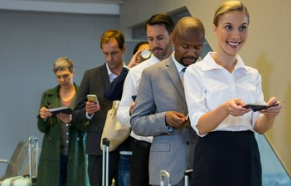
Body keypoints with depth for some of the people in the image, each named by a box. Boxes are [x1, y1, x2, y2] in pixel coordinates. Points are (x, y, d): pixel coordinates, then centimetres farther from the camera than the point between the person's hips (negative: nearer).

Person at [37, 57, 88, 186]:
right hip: (52, 155, 2)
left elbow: (88, 126, -3)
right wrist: (43, 117, -13)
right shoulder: (48, 95, 8)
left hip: (76, 154, -1)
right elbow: (42, 128, 8)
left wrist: (72, 120, -20)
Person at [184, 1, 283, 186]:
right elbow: (200, 126, -12)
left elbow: (259, 127, 4)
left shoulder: (253, 74, 10)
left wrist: (270, 115, -17)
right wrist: (225, 109, -30)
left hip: (247, 158, 4)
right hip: (213, 160, -4)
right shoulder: (196, 71, -4)